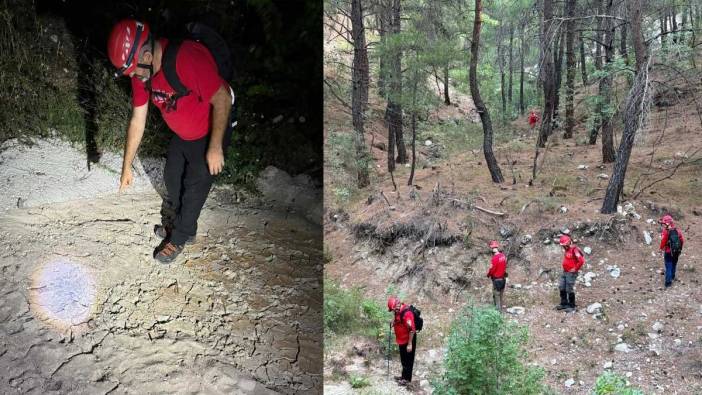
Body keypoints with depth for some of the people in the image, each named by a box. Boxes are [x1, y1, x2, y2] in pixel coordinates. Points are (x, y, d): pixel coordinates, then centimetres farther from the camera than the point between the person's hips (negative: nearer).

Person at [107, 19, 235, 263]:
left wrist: (215, 147, -25)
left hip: (211, 131, -7)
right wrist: (126, 167, 1)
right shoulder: (141, 71, -13)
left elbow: (222, 99, -31)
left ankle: (179, 238, 21)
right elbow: (137, 121, -4)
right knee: (172, 179, 15)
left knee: (195, 186, 1)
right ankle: (176, 223, 39)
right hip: (182, 133, 7)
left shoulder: (188, 58, -38)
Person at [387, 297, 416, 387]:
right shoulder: (398, 311, 0)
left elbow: (412, 329, -28)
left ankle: (407, 379, 16)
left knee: (408, 360, 5)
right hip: (402, 340, 9)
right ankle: (404, 376, 35)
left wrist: (410, 344, -25)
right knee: (403, 359, 21)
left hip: (408, 340, -9)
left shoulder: (407, 313, -29)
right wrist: (393, 322, 0)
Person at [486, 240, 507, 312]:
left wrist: (488, 274, 1)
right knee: (501, 294, 20)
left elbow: (492, 269, -18)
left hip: (496, 279, -7)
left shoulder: (495, 258, -26)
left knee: (496, 295, 6)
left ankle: (498, 309, 13)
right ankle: (500, 308, 31)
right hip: (502, 278, 7)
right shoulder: (503, 256, -3)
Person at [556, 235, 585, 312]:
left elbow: (581, 261, -27)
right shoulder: (566, 249, 9)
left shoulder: (574, 250, -20)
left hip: (571, 273, -9)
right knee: (561, 288, 13)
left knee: (569, 290, -3)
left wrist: (575, 269, -17)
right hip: (565, 272, 9)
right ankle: (564, 304, 25)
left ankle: (572, 306, 9)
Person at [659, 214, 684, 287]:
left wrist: (662, 248, 0)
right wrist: (679, 248, 16)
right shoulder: (677, 231, -5)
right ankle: (672, 277, 42)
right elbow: (682, 240, 1)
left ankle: (668, 282, 2)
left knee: (668, 267, 3)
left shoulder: (665, 232, -21)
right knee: (674, 265, 24)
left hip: (668, 252, -5)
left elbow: (663, 242, -20)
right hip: (677, 251, 5)